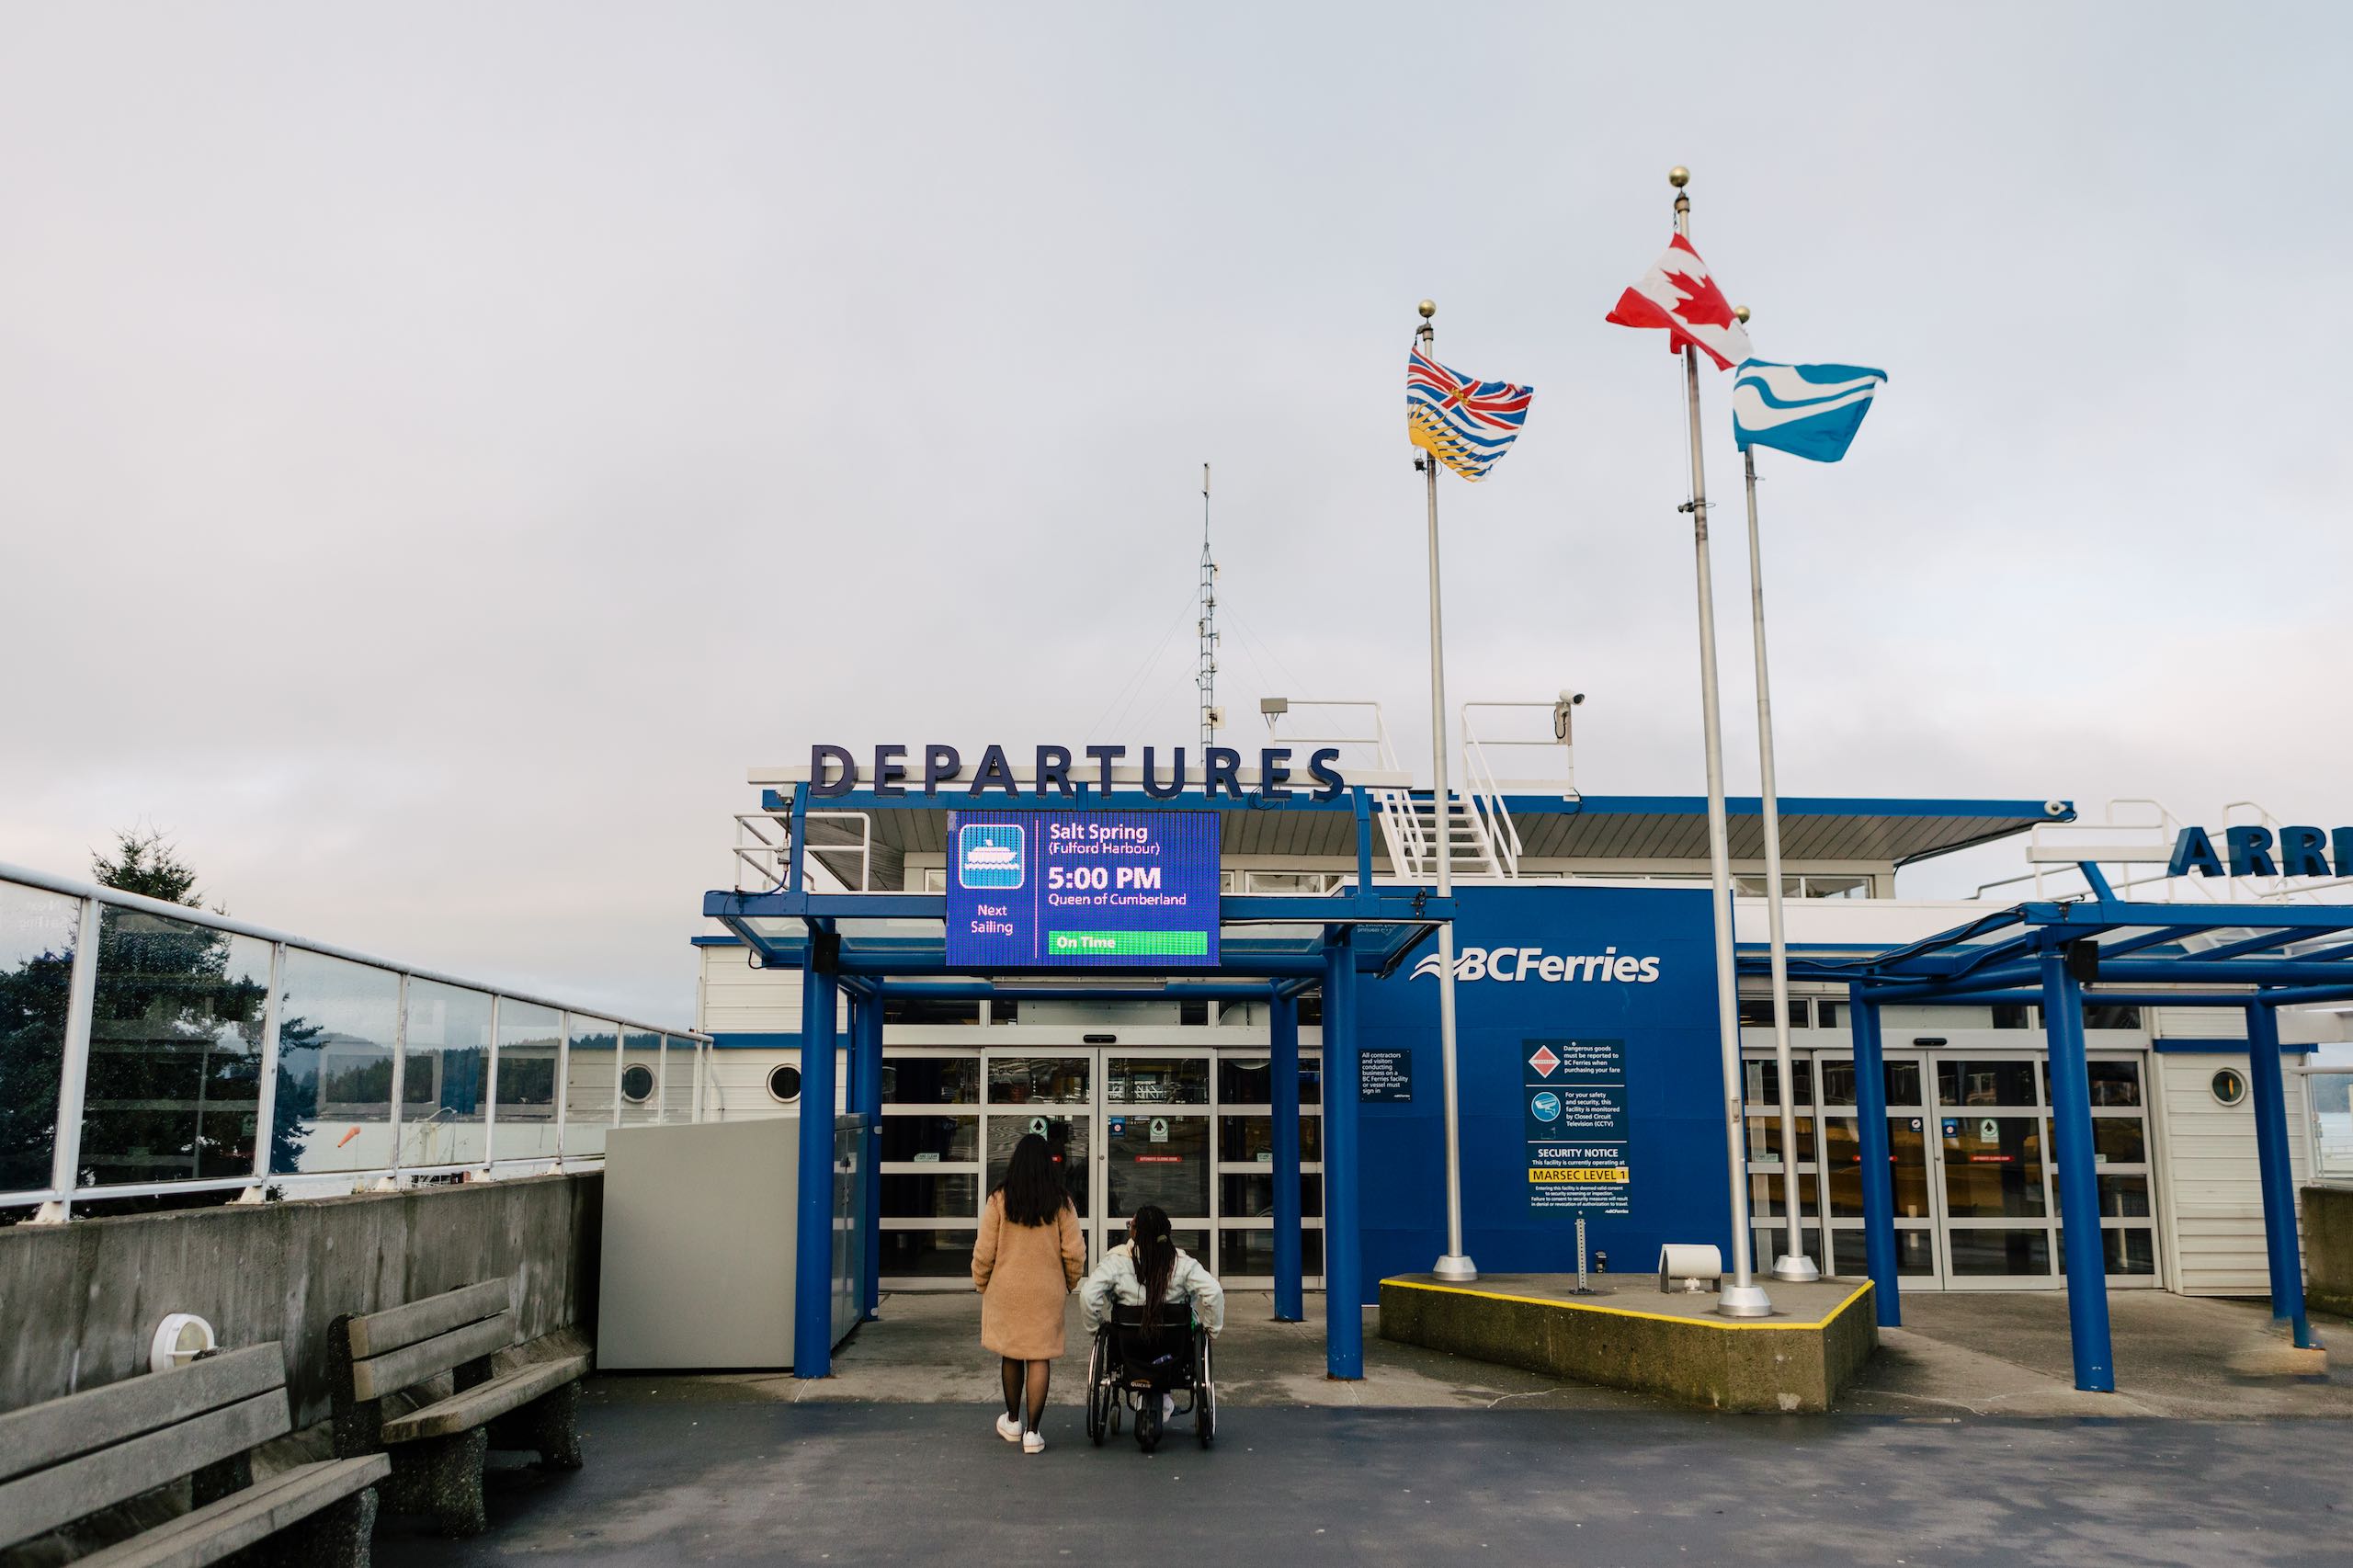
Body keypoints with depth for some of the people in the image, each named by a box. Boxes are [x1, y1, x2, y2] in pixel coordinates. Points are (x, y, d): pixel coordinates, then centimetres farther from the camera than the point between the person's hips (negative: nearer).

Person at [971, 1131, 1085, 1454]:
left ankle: (1012, 1422, 31)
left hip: (1006, 1289, 0)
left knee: (1010, 1354, 16)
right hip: (1047, 1291, 0)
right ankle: (1032, 1432, 3)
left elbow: (984, 1250, -5)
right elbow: (1074, 1252, -3)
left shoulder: (999, 1199, -6)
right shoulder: (1061, 1202, -4)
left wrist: (981, 1284, 11)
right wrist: (1069, 1284, 13)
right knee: (1040, 1357, 4)